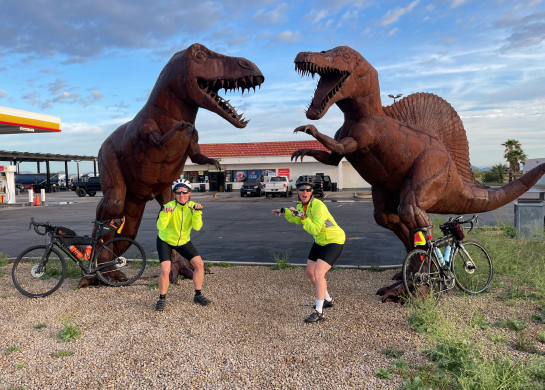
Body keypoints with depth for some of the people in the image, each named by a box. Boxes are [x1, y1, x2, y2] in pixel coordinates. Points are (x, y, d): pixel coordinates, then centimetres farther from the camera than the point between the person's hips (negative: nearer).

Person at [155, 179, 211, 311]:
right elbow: (160, 226, -38)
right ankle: (162, 298, 7)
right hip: (165, 241, -4)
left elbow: (197, 227, -26)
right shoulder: (169, 207, -25)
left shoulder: (193, 207, -14)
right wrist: (165, 213, -53)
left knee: (199, 264, -5)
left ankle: (198, 295, 14)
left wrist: (197, 212, -39)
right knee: (165, 270, -18)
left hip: (183, 241, 4)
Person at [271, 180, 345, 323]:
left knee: (318, 273, -20)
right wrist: (285, 211, 10)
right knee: (310, 273, 13)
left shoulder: (318, 206, -27)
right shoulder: (301, 205, -1)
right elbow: (297, 220, 20)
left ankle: (318, 312, -10)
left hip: (334, 241, -9)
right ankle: (327, 300, 33)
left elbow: (314, 230, -32)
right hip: (321, 241, 9)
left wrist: (303, 216, -35)